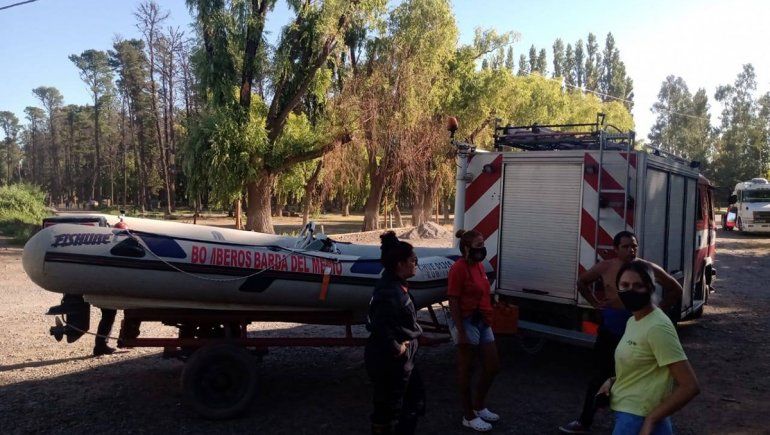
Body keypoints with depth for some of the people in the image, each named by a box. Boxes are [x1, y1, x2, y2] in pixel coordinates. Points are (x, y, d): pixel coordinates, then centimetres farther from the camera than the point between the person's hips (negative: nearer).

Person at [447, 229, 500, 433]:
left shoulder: (479, 265, 10)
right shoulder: (459, 268, -17)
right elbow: (453, 302, -18)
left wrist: (489, 321, 17)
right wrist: (461, 332, -20)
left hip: (483, 323, 9)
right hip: (467, 324, -9)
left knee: (493, 366, 15)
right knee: (466, 370, 5)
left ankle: (479, 406, 34)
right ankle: (469, 416, 20)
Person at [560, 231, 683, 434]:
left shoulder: (648, 269, -9)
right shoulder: (605, 267, -5)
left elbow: (676, 290, 4)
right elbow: (582, 282, 13)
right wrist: (596, 303, 5)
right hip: (609, 331, 2)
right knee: (601, 375, 10)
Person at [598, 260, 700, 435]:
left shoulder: (657, 327, -20)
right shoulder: (633, 321, 8)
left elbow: (690, 386, -21)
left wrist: (651, 420, -19)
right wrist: (612, 381, 4)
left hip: (639, 421, -9)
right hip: (627, 415, 9)